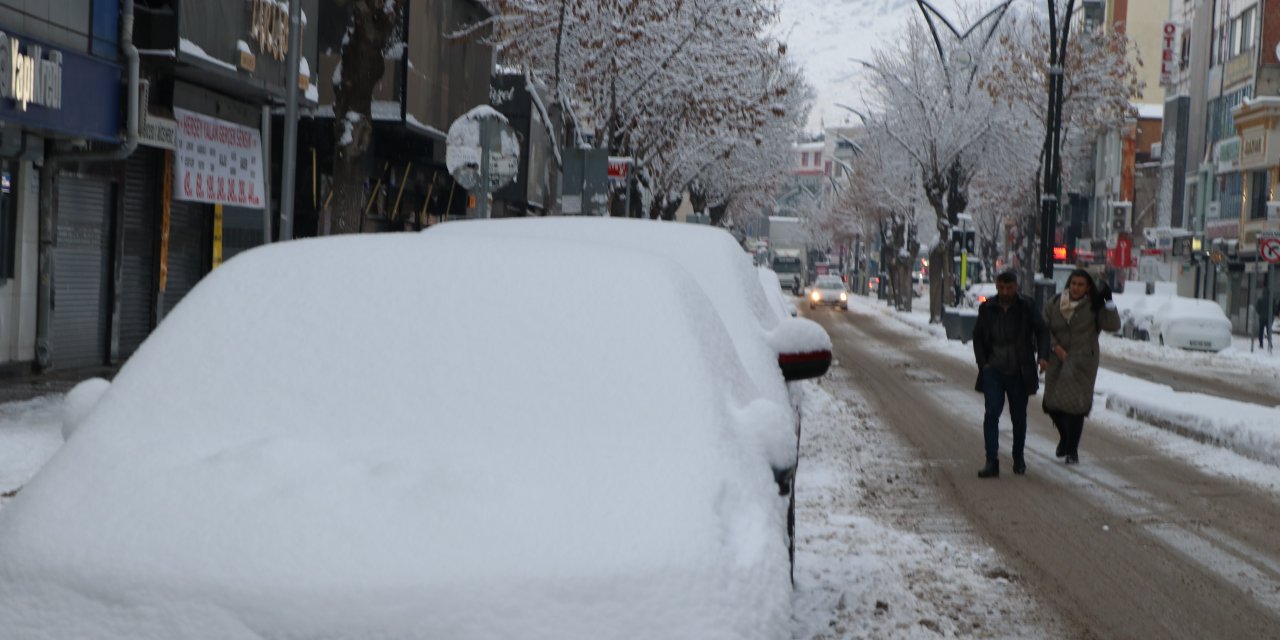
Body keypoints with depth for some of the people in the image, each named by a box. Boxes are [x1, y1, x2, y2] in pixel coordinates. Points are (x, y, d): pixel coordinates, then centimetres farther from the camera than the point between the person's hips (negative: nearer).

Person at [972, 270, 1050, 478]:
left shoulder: (1027, 307, -4)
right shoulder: (987, 309, 2)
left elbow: (1041, 332, 0)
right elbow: (977, 337, 11)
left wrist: (1042, 356, -15)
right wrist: (983, 363, 1)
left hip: (1019, 372, 0)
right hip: (994, 371, 0)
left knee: (1019, 416, 10)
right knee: (991, 413, -12)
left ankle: (1018, 458, 29)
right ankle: (991, 461, -12)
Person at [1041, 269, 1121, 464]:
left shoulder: (1093, 307, -3)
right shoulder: (1055, 304, 3)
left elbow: (1113, 325, -10)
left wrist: (1109, 302, -19)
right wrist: (1055, 346, -9)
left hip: (1082, 362, -3)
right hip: (1057, 360, 3)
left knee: (1076, 404, -7)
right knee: (1052, 403, 7)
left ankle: (1072, 449, 6)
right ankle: (1065, 438, 35)